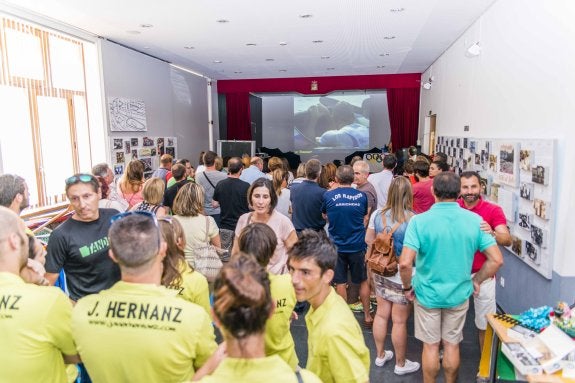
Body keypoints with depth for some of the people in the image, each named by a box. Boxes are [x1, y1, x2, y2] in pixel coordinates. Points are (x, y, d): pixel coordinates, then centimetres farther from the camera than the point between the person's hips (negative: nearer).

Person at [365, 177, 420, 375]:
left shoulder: (377, 214, -6)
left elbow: (368, 240, 7)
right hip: (402, 276, -5)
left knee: (381, 314, 20)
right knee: (400, 321, 11)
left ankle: (380, 355, 38)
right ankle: (401, 364, 30)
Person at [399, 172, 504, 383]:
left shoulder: (419, 221, -19)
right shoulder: (475, 220, -10)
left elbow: (405, 263, -25)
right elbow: (496, 260, -7)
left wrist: (407, 287, -8)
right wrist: (476, 280, 7)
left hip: (427, 294, -2)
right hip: (459, 294, 2)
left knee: (431, 345, 15)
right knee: (452, 345, 20)